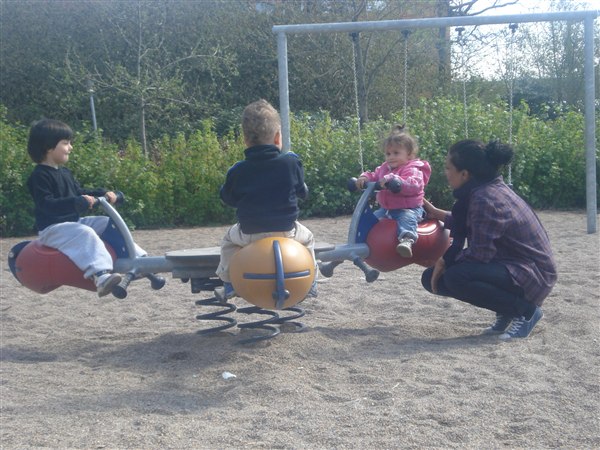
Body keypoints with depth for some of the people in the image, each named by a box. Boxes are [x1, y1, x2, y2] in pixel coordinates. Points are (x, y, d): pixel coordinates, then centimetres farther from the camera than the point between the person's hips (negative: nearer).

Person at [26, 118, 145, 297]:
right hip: (52, 227, -10)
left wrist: (103, 194, 8)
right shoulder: (39, 176, -16)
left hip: (73, 221, 10)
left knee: (109, 223, 5)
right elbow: (47, 205, -27)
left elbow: (79, 193, 23)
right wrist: (78, 202, -35)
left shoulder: (65, 173, 15)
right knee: (86, 234, -35)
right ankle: (100, 275, -53)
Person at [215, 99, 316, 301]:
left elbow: (228, 199, 7)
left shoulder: (238, 171, -7)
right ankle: (310, 283, 31)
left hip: (250, 232, 0)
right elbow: (303, 192, 5)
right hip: (286, 230, 0)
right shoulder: (291, 162, -8)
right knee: (307, 238, 32)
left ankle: (228, 284, 27)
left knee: (229, 240, 31)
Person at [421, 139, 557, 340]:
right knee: (432, 278, 2)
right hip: (509, 265, 10)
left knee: (456, 277, -32)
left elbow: (480, 254, -26)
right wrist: (436, 213, 24)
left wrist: (445, 260, -12)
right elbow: (467, 224, 22)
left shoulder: (485, 199, -24)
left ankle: (525, 310, -9)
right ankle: (506, 312, 11)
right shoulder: (490, 188, 5)